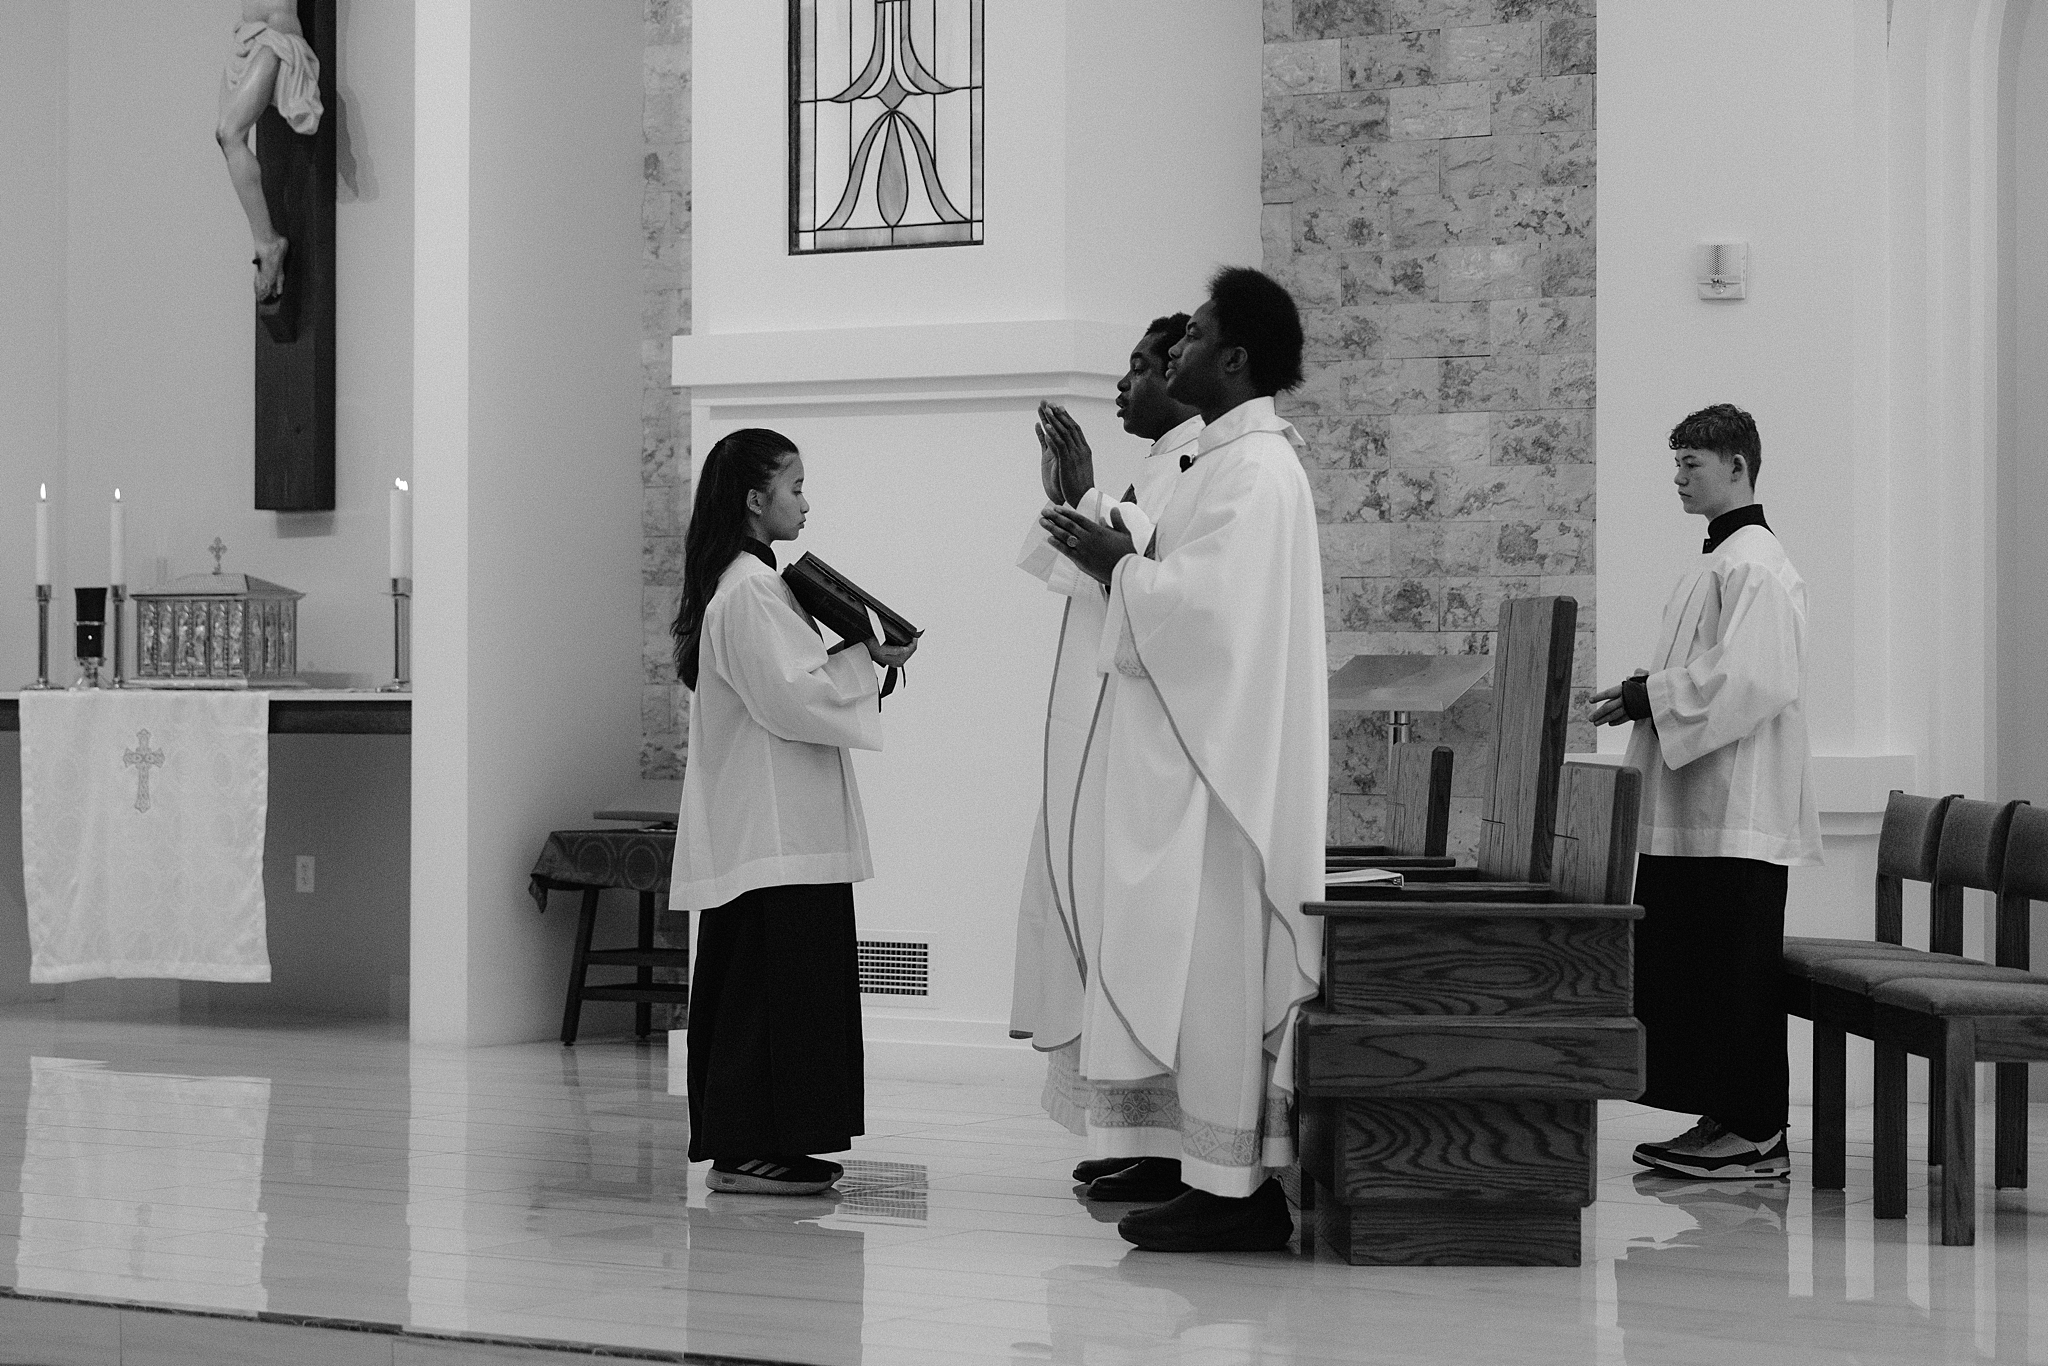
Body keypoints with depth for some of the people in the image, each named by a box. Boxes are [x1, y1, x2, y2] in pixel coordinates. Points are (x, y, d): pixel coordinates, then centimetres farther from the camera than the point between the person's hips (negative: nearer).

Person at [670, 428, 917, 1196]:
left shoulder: (747, 583, 18)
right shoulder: (748, 591, -15)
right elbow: (788, 698, -21)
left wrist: (858, 660, 9)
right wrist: (866, 660, -11)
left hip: (768, 833, 11)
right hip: (775, 835, -11)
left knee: (758, 982, 12)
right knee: (775, 981, -8)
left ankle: (744, 1144, 16)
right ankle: (748, 1151, -6)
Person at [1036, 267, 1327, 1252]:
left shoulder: (1251, 468, -15)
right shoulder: (1237, 459, 17)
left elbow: (1210, 602, -23)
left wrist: (1120, 566, -10)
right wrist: (1122, 558, 8)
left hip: (1221, 760, -10)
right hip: (1199, 756, 10)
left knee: (1209, 967, -7)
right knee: (1210, 974, 10)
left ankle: (1230, 1189, -3)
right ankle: (1236, 1178, 14)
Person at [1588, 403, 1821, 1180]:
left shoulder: (1755, 567, -13)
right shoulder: (1717, 562, 18)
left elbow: (1751, 681, -22)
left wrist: (1648, 697, -16)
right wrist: (1643, 693, 8)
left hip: (1737, 812, -10)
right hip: (1692, 810, 10)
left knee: (1734, 969, -6)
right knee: (1689, 969, 10)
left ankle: (1757, 1136, -1)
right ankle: (1720, 1119, 16)